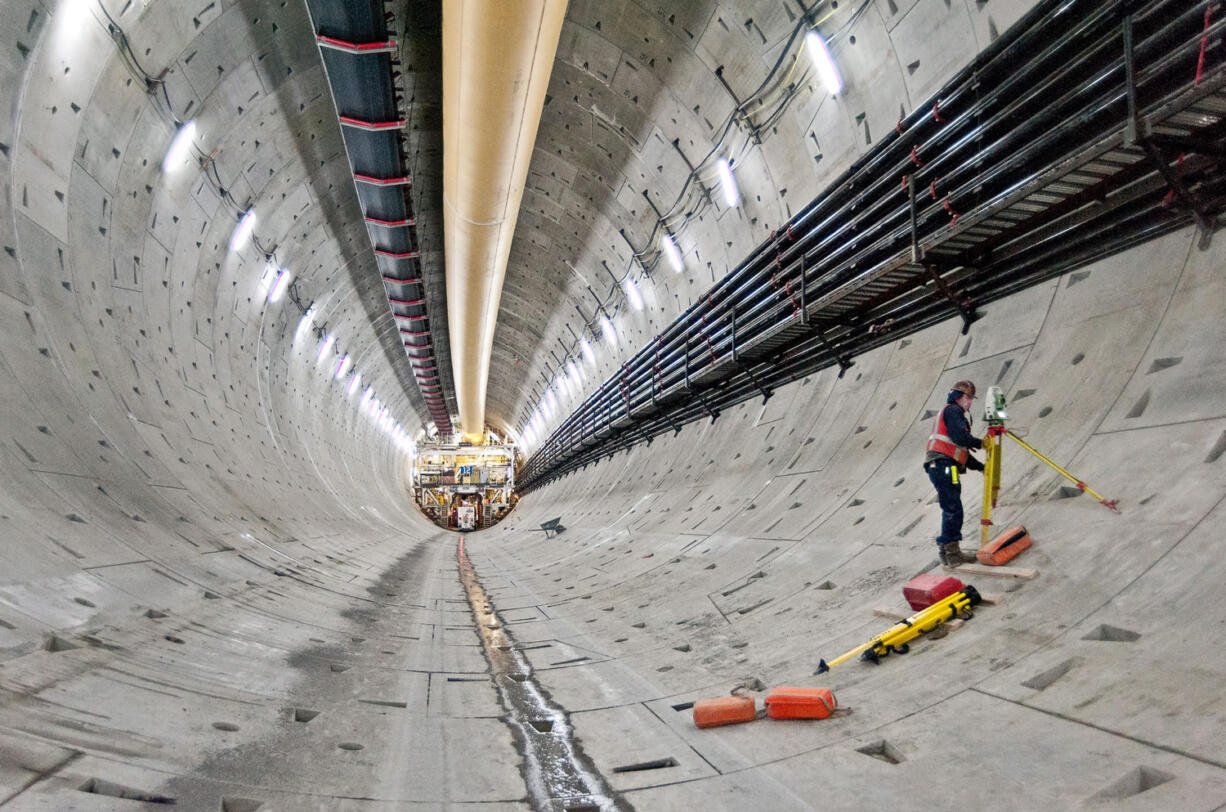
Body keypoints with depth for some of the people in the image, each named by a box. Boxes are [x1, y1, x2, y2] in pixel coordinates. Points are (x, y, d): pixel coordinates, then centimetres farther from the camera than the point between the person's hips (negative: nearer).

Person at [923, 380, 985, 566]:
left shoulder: (959, 415, 31)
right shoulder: (952, 411, 0)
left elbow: (962, 451, 30)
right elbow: (960, 437, -15)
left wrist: (981, 467, 22)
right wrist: (980, 443, -1)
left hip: (943, 467, 10)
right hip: (942, 465, -10)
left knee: (951, 511, 10)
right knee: (953, 510, -9)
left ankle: (947, 550, 12)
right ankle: (951, 552, -8)